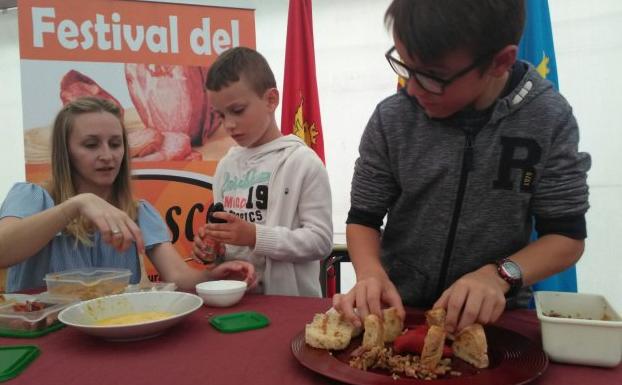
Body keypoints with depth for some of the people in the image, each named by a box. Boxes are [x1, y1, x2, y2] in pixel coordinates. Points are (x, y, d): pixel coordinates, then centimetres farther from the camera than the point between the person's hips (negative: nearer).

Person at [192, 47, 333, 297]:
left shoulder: (303, 162, -8)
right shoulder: (225, 166, 10)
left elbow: (321, 240, -12)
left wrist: (256, 237, -19)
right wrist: (210, 247, -1)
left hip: (292, 302, -4)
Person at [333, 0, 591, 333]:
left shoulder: (549, 118, -10)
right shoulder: (391, 119, -9)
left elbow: (567, 236, -4)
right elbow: (363, 219, 0)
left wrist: (500, 275, -21)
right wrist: (371, 274, -19)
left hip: (493, 314, 1)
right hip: (396, 309, 0)